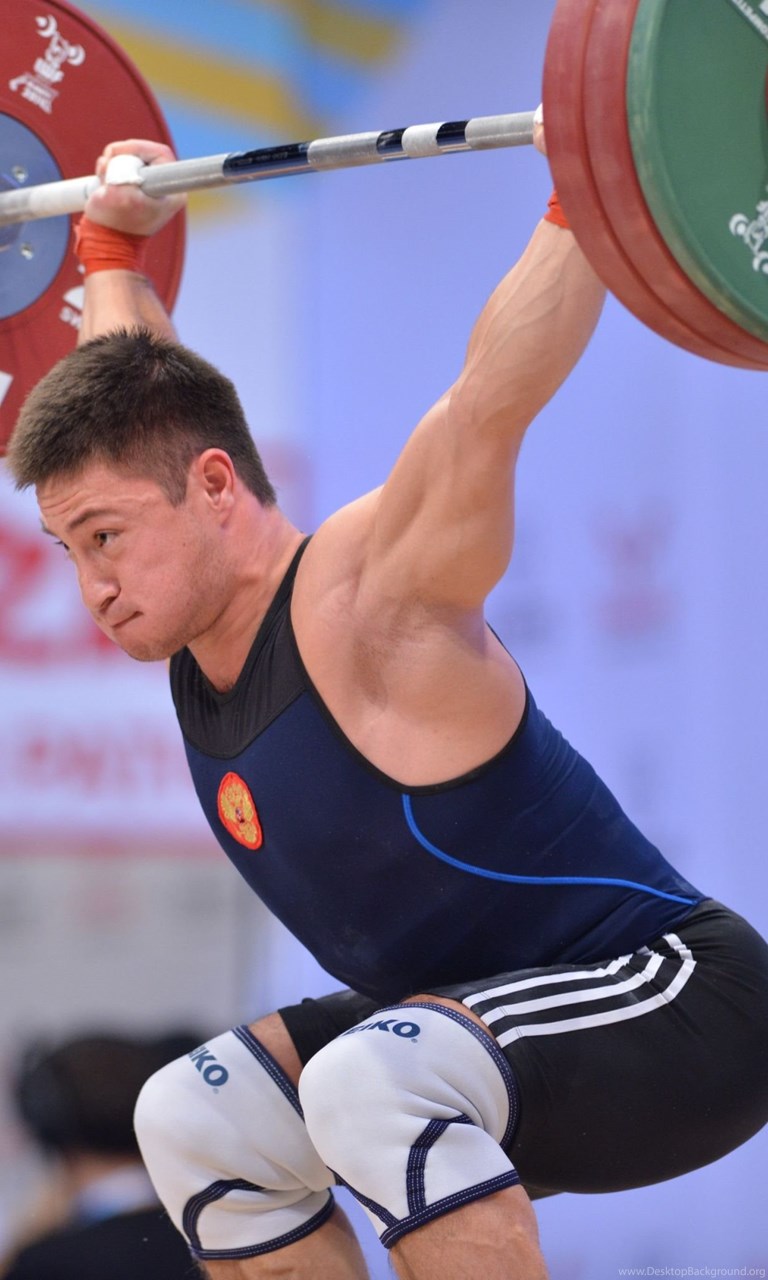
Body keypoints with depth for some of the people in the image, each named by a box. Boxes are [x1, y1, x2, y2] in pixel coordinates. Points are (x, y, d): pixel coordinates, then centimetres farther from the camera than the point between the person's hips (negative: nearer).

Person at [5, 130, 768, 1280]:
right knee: (197, 1120, 6)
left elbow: (492, 394, -36)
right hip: (493, 1015, 10)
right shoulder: (200, 625, 2)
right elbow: (141, 393, 21)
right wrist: (113, 243, 30)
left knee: (371, 1086, -34)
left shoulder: (358, 603, -21)